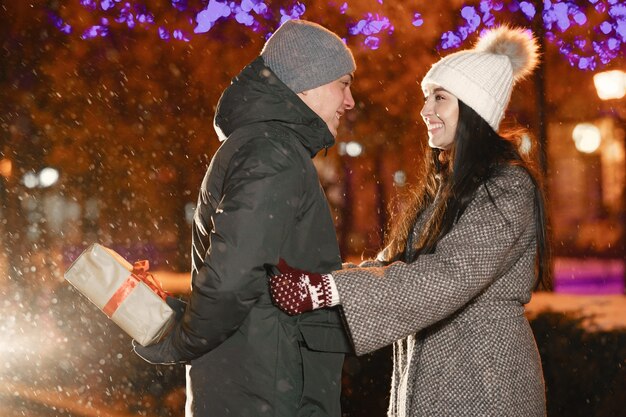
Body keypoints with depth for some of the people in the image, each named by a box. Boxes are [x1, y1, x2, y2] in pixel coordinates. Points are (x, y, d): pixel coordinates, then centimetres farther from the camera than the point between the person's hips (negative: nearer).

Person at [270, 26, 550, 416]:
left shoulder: (507, 186, -14)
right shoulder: (444, 184, 13)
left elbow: (450, 275, -25)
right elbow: (393, 264, 12)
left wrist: (328, 289, -31)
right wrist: (313, 284, -2)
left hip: (483, 379, -7)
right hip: (427, 371, 8)